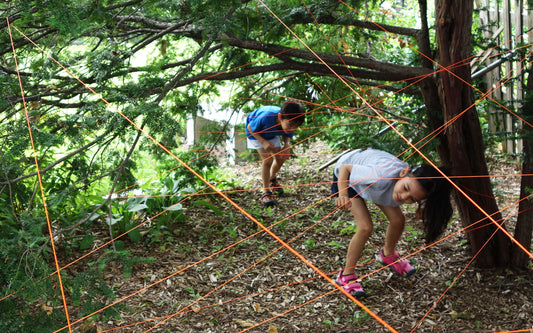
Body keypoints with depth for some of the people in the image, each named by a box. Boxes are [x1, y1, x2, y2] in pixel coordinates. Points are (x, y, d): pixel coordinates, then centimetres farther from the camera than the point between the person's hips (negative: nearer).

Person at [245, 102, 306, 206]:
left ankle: (272, 179, 38)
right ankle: (266, 192, -4)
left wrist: (286, 145, -29)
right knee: (267, 160, -17)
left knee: (280, 158, 5)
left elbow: (286, 135, -7)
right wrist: (264, 142, -35)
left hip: (272, 134, 5)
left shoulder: (290, 123, -30)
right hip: (256, 133, -5)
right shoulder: (265, 118, -46)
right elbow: (250, 128, -27)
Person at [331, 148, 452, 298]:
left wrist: (422, 208, -34)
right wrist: (342, 194, -51)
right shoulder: (381, 177, -47)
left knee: (398, 220, 0)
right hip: (347, 175, -5)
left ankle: (388, 255, 33)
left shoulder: (416, 183, -32)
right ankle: (346, 275, 4)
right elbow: (345, 168, -33)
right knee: (365, 227, -16)